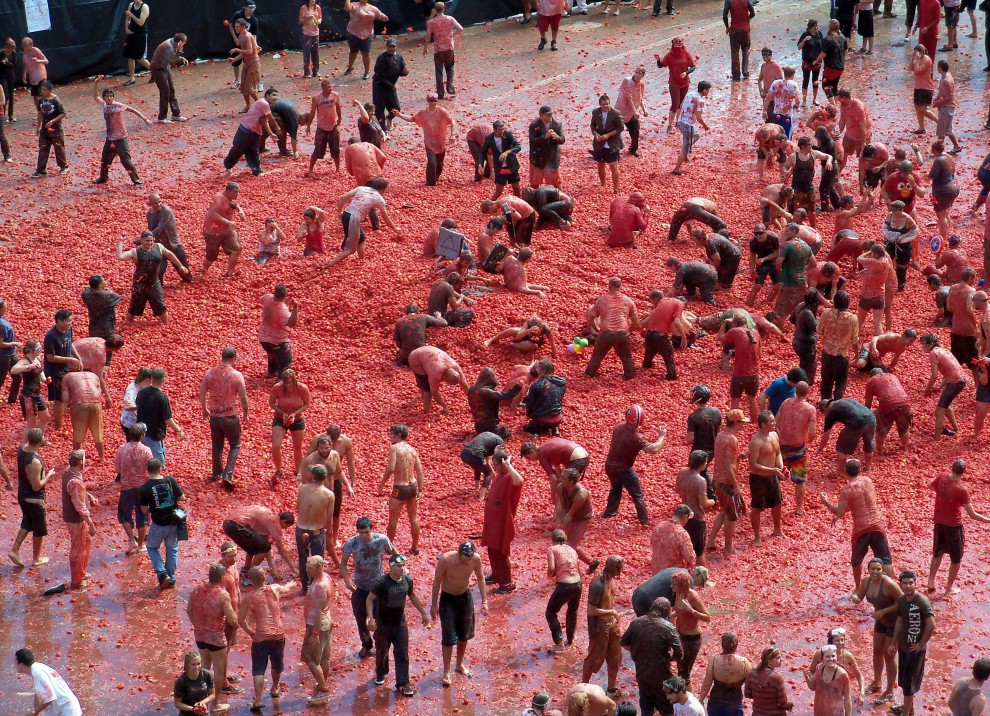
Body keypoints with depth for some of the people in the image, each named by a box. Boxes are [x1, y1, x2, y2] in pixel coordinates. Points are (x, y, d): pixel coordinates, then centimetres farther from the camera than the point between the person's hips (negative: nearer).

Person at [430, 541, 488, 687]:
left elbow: (480, 578, -2)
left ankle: (459, 665, 36)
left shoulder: (476, 559, -19)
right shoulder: (445, 560, -28)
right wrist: (434, 605, -10)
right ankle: (446, 672, 9)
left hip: (465, 597, 4)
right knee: (448, 637, -4)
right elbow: (437, 582, -15)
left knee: (464, 635, 16)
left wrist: (484, 600, -3)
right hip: (447, 598, -4)